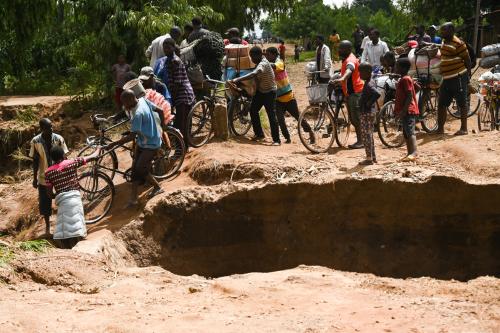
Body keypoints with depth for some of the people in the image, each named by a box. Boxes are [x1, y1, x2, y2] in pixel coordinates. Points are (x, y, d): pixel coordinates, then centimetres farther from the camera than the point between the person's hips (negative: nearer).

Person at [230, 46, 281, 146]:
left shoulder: (263, 64, -29)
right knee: (253, 111, 9)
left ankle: (276, 140, -5)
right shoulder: (259, 62, -1)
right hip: (260, 91, 9)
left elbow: (253, 75, -45)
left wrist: (237, 80, -51)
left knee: (272, 115, -10)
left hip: (269, 92, -9)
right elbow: (254, 75, 13)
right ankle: (259, 134, 22)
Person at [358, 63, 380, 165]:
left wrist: (369, 103, -24)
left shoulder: (368, 85, -19)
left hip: (367, 113, -10)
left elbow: (377, 94, -35)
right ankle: (373, 157, 24)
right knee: (369, 135, 17)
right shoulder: (371, 82, 10)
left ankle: (369, 158, 1)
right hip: (370, 112, 10)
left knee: (366, 135, -4)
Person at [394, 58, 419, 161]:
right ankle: (410, 153, 17)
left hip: (408, 111, -11)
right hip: (405, 112, 11)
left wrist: (404, 110, -23)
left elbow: (410, 96, -20)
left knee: (410, 132, -18)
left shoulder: (405, 79, -13)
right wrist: (398, 110, 24)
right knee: (406, 133, 13)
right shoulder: (403, 79, 19)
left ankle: (413, 153, -25)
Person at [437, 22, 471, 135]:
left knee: (462, 103, 0)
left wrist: (467, 74, -5)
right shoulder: (444, 41, 12)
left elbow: (467, 59, -9)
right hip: (446, 79, 9)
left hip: (458, 77, -9)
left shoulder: (458, 43, -13)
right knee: (441, 104, 9)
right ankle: (440, 128, 16)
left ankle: (464, 128, 7)